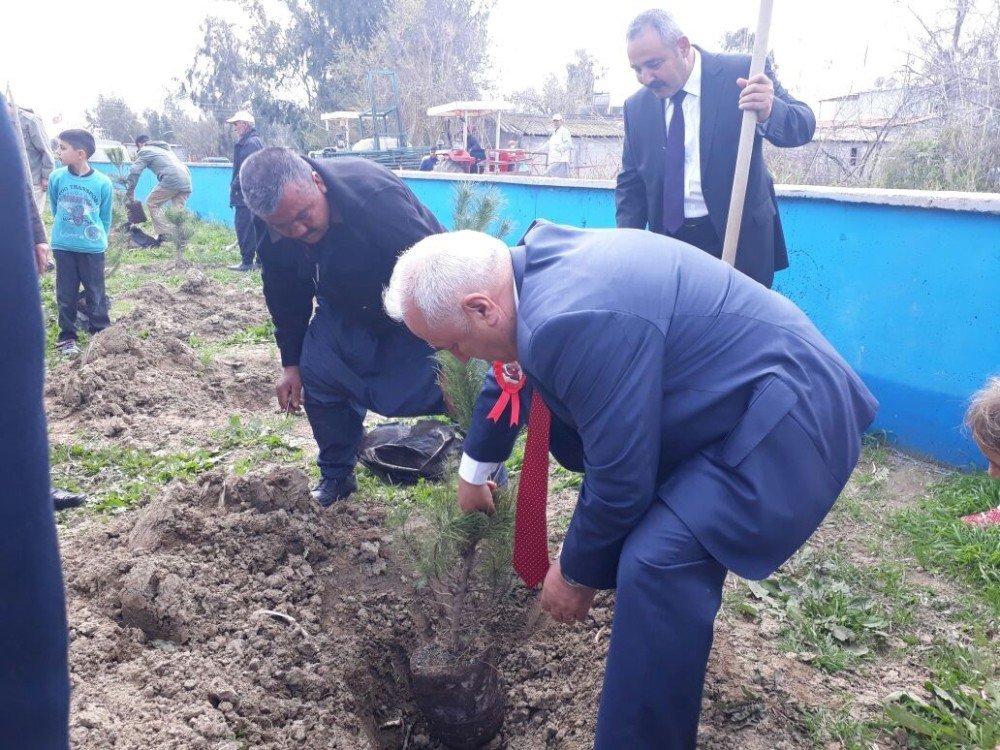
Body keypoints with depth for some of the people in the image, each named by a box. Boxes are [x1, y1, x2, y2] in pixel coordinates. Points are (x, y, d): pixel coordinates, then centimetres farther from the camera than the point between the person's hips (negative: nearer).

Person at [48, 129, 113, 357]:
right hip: (63, 247, 2)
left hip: (93, 248, -2)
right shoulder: (57, 178, -6)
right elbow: (54, 208, 12)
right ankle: (67, 336, 20)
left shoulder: (102, 183, -10)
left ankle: (101, 334, 21)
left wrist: (98, 237, 4)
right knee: (66, 295, 8)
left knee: (95, 293, 8)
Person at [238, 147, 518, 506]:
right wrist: (291, 362, 6)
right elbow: (286, 297, 1)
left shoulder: (373, 194, -39)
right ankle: (336, 476, 20)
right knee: (317, 375, -2)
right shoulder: (271, 234, -17)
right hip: (347, 309, 6)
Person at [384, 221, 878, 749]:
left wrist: (577, 572, -3)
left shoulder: (577, 319, -30)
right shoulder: (542, 263, 2)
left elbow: (621, 476, -23)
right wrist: (474, 467, 33)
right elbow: (516, 365, 19)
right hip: (750, 393, 10)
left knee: (657, 563, -21)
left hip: (791, 417, -10)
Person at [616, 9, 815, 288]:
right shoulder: (636, 106, 4)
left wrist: (769, 112, -31)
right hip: (667, 243, 3)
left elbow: (803, 125, -7)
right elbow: (631, 182, 10)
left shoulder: (742, 72, -7)